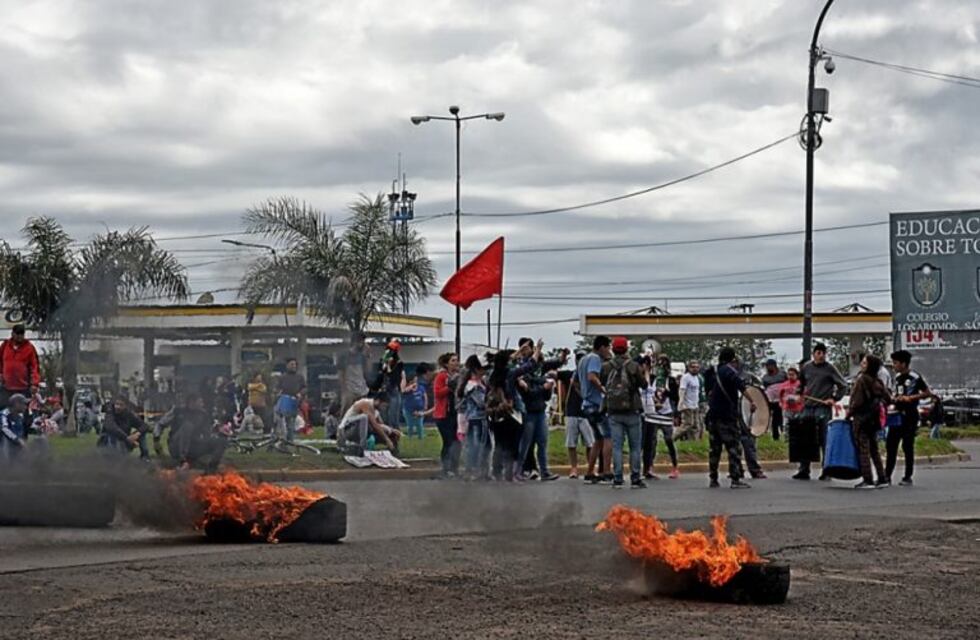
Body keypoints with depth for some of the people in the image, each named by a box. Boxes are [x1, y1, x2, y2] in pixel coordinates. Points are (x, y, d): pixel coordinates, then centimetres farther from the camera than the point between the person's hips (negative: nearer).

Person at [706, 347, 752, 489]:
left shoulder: (714, 372, 16)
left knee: (714, 448, 11)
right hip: (727, 415, -7)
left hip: (713, 414, 7)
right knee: (733, 447, -5)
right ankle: (736, 479, -8)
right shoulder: (729, 370, -8)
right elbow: (741, 386, -24)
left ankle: (712, 479, 12)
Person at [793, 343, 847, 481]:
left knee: (824, 441, -5)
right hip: (808, 407, 5)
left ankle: (826, 472, 0)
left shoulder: (830, 368, -1)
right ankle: (804, 471, 11)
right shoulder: (806, 367, 11)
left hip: (823, 409, -5)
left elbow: (843, 386, 0)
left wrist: (834, 399, -10)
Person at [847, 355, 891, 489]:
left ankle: (867, 480, -7)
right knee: (874, 449, 14)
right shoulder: (877, 381, 8)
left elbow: (858, 401, -18)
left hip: (862, 417, -8)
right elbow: (888, 398, 11)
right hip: (874, 418, 8)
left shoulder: (861, 379, -14)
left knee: (863, 449, -4)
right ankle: (881, 478, 14)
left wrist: (849, 413, -5)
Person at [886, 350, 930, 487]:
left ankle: (908, 477, 5)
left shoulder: (915, 377, -10)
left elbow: (928, 393, -10)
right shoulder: (897, 377, 13)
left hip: (909, 415, -7)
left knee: (908, 446, -2)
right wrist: (894, 398, 6)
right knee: (890, 444, 3)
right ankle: (887, 475, 8)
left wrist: (910, 398, -16)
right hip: (897, 415, 7)